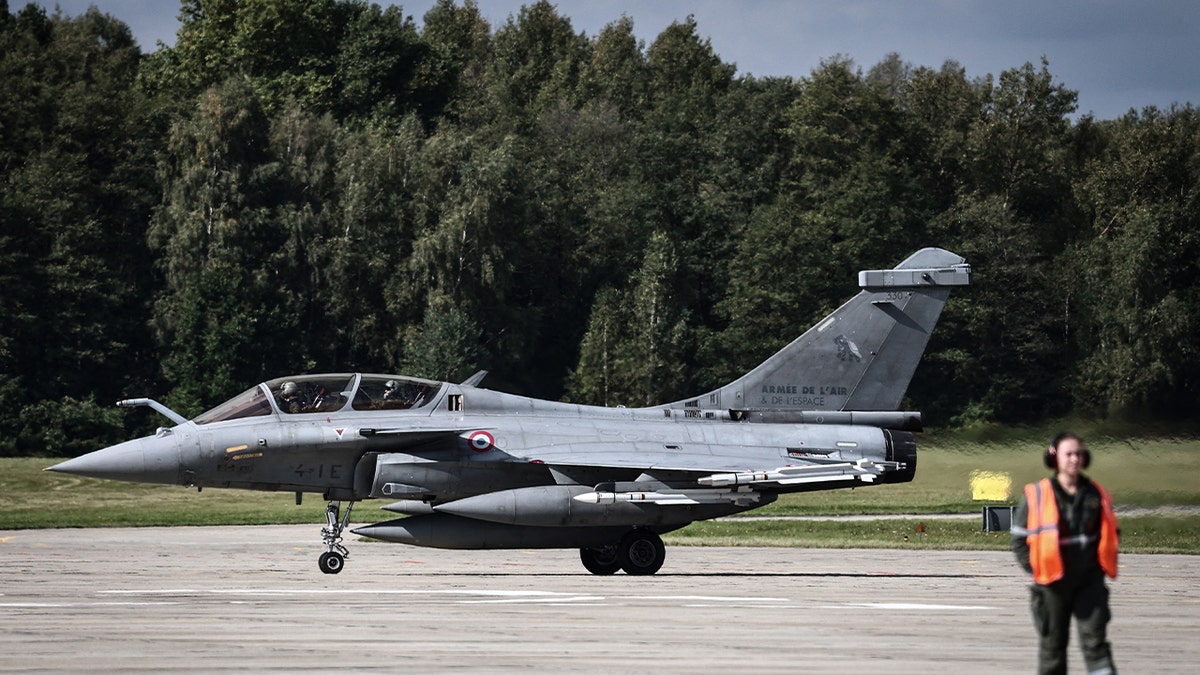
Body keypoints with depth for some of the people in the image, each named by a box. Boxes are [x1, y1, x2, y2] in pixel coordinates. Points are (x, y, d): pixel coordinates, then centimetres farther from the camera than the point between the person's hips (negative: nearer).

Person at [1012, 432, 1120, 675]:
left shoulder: (1097, 494, 5)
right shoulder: (1036, 496, -6)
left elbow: (1110, 534, 17)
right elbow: (1019, 539, -1)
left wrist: (1102, 566, 5)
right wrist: (1038, 570, -8)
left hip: (1090, 582, 2)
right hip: (1053, 585, -2)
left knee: (1095, 641, -6)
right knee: (1052, 644, 8)